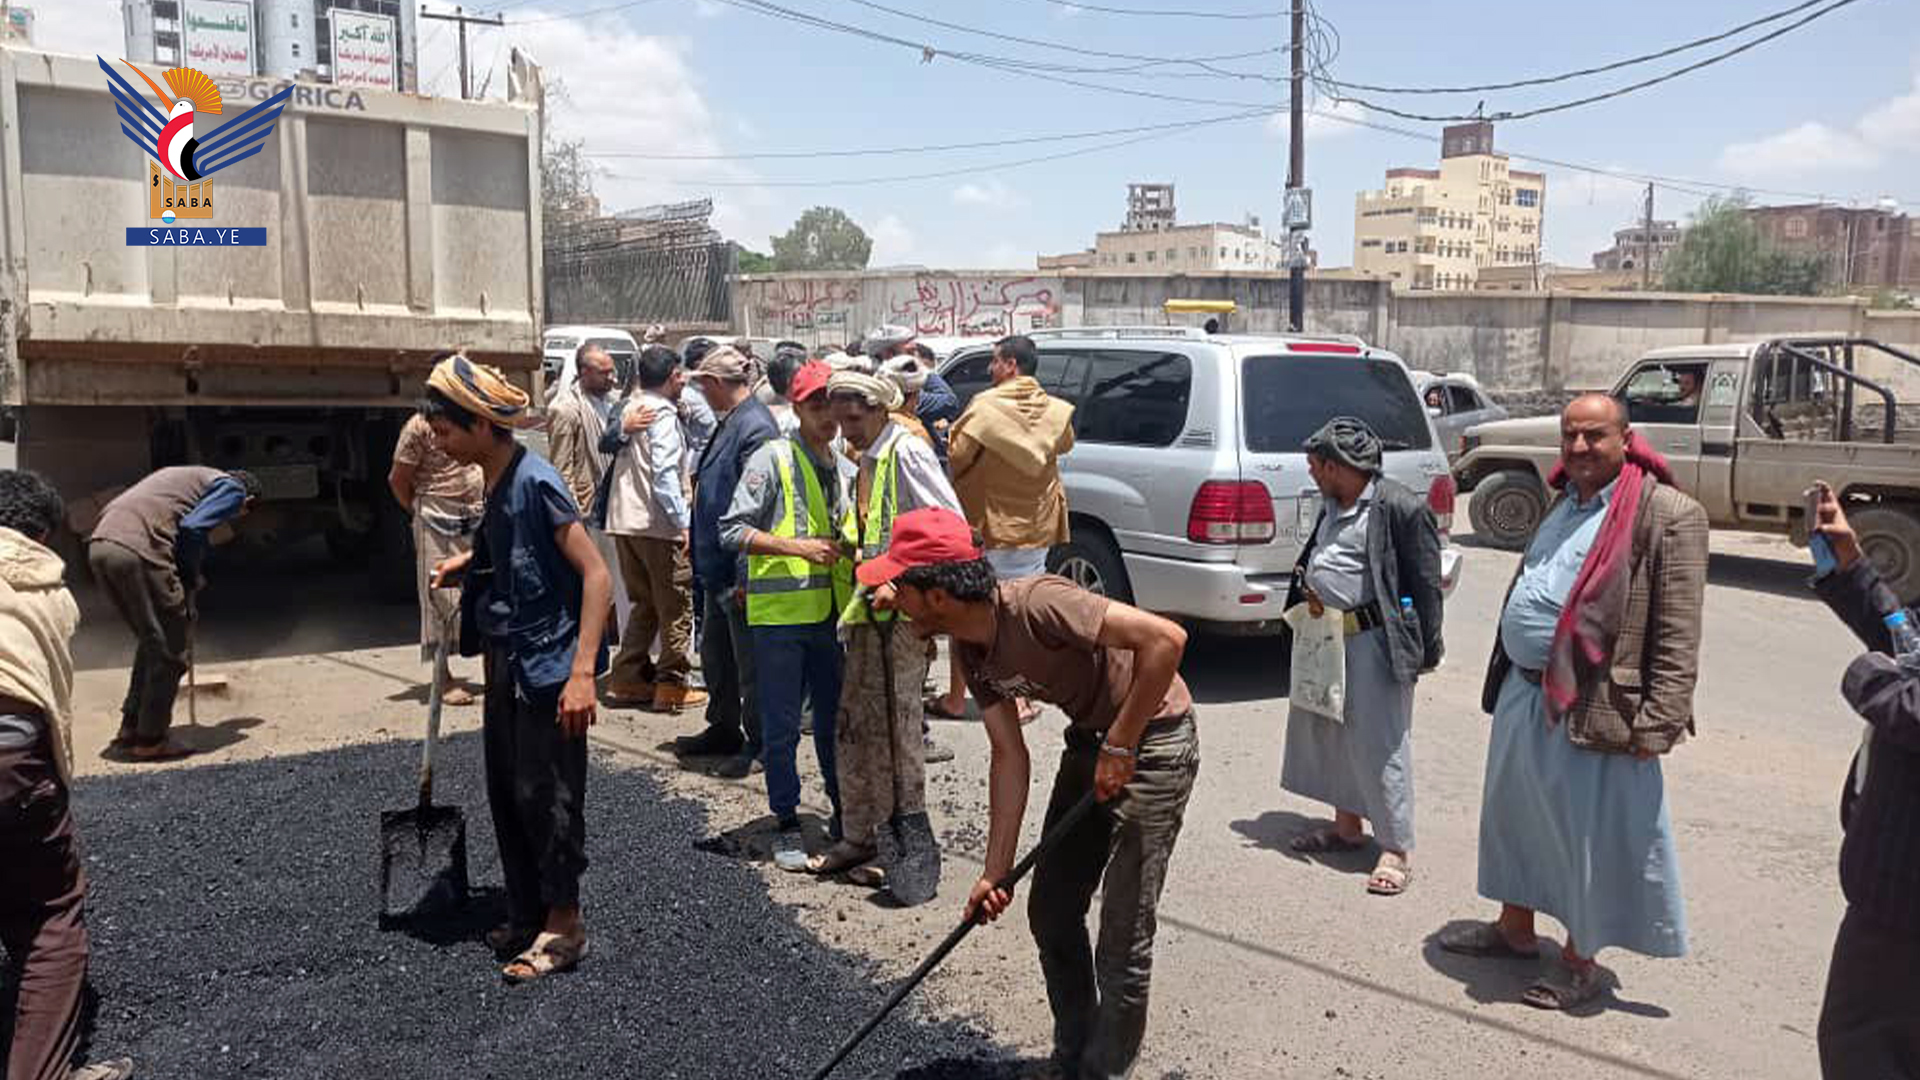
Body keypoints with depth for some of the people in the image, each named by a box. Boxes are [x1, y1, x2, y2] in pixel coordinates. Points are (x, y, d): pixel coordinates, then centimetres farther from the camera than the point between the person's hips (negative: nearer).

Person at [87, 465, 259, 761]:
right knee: (169, 651, 5)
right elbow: (192, 528, -9)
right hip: (136, 551, -9)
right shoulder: (232, 489, 8)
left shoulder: (191, 476, 33)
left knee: (151, 641, 23)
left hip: (99, 545, 9)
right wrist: (191, 581, 6)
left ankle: (130, 729, 28)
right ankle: (151, 741, 10)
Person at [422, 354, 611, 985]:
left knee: (545, 796, -1)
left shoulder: (535, 482, -20)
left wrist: (582, 672, -28)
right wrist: (468, 564, 8)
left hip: (547, 668, -9)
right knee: (506, 795, 15)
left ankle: (563, 927, 13)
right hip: (507, 663, 9)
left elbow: (596, 576, -23)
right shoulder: (497, 482, 7)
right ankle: (526, 917, 28)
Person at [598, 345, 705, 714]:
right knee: (676, 605, 3)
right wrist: (684, 522, -16)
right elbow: (665, 476, -18)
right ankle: (671, 686, 7)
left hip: (623, 520, 8)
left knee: (644, 603, 18)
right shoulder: (664, 415, -13)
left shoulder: (628, 408, 10)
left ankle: (627, 678, 20)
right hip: (657, 524, -8)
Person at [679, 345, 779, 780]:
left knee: (748, 662, 2)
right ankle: (723, 729, 36)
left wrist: (745, 574, -24)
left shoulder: (755, 427, -20)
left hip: (740, 568, -10)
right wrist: (699, 544, 22)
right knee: (715, 653, 21)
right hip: (719, 565, 10)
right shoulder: (729, 422, 12)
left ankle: (759, 744, 14)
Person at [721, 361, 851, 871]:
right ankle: (787, 825, 15)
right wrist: (800, 547, -19)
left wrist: (845, 549, 6)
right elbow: (732, 530, -13)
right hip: (779, 616, -6)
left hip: (828, 614, 6)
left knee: (835, 719, 15)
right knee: (782, 728, 2)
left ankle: (844, 812, 29)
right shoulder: (773, 458, -7)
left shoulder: (840, 468, 14)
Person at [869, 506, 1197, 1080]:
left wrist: (1120, 746, -28)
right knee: (1051, 913, 14)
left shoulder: (1037, 605, -30)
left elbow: (1165, 638, -35)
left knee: (1123, 938, -5)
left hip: (1153, 740, -9)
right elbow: (1010, 758, 0)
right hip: (1090, 740, 9)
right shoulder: (973, 650, -3)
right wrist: (995, 871, -3)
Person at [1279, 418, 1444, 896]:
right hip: (1328, 638, 9)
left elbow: (1426, 583, -13)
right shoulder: (1332, 505, 12)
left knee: (1379, 744, -4)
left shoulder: (1401, 508, -15)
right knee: (1328, 732, 17)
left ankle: (1397, 850, 7)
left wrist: (1427, 651, -13)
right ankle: (1346, 825, 33)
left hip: (1375, 642, -9)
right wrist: (1308, 588, 3)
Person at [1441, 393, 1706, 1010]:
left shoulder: (1668, 514, -13)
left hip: (1591, 709, -8)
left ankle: (1580, 964, 20)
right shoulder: (1564, 500, 12)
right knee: (1513, 816, 19)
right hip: (1524, 694, 8)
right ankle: (1514, 929, 37)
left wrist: (1657, 723, -20)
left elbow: (1677, 634, -16)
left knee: (1587, 838, 3)